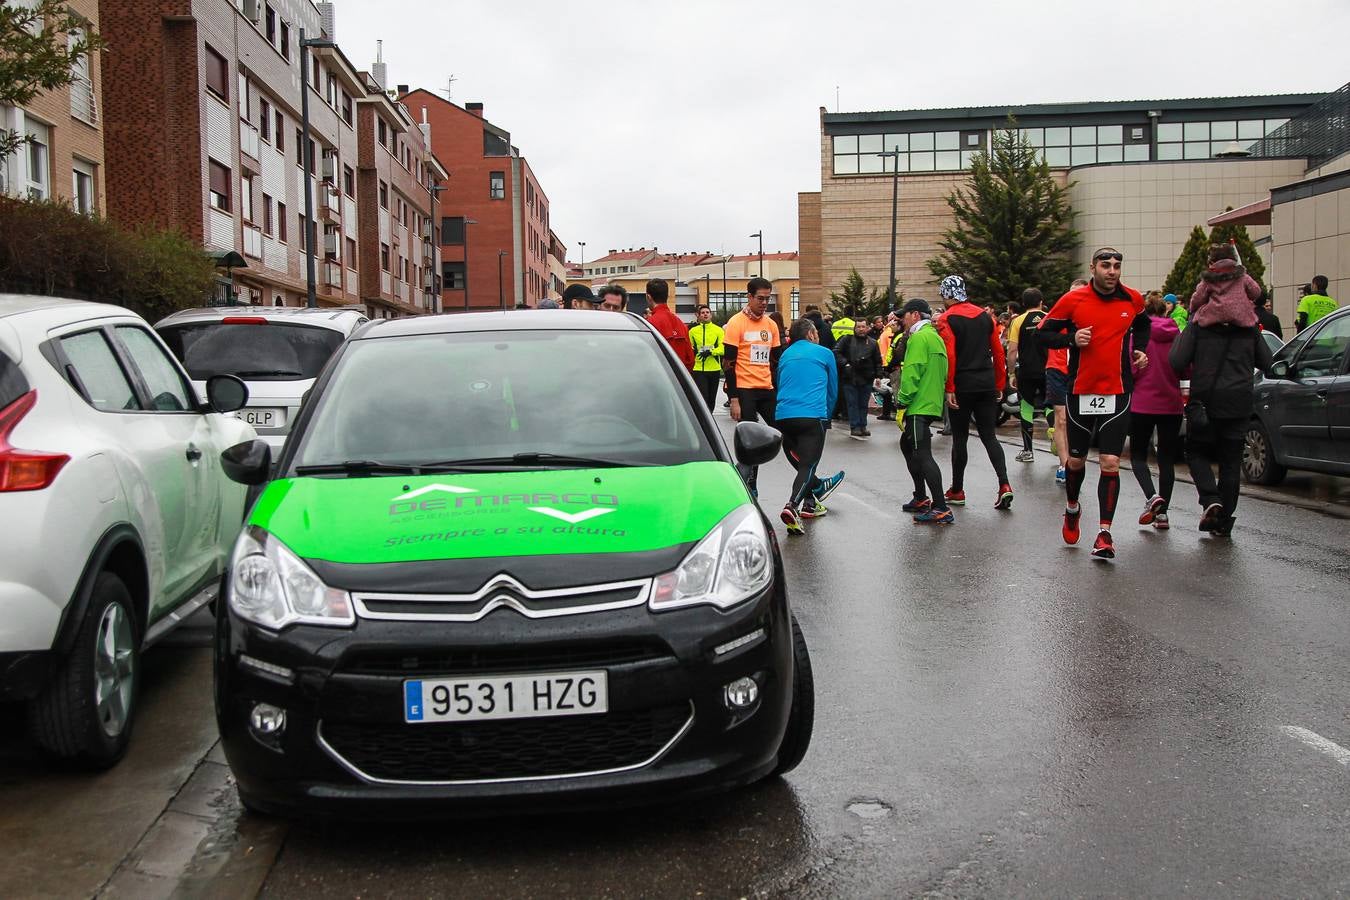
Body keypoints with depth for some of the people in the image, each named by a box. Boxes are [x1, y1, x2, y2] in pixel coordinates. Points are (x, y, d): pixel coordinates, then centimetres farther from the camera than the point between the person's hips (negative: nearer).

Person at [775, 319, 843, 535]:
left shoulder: (785, 355, 22)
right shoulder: (824, 353, 12)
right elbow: (833, 389, 20)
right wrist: (826, 415, 35)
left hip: (782, 416, 5)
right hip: (812, 416, -4)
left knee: (799, 461, 21)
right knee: (807, 465, -9)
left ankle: (810, 503, 36)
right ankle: (792, 506, -32)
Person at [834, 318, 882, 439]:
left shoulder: (872, 343, 9)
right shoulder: (847, 340, 1)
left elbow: (878, 361, 13)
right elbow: (836, 352, -4)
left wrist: (878, 376, 5)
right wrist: (845, 364, -15)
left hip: (867, 379, 3)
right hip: (850, 378, -2)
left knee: (863, 404, 10)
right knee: (853, 403, 0)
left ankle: (862, 426, 18)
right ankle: (854, 427, 4)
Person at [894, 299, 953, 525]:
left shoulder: (919, 337, -12)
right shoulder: (935, 337, 19)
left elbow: (912, 373, -19)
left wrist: (903, 399, -11)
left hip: (919, 405, -11)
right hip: (932, 403, 11)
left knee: (922, 454, -13)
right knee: (907, 445, 23)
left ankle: (941, 509, -17)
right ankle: (921, 498, 31)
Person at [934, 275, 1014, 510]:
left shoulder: (947, 320, -7)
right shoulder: (985, 316, 9)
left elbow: (949, 356, -16)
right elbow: (999, 353, 10)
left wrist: (949, 389, -13)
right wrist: (999, 384, 16)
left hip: (962, 386, -4)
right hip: (987, 385, 4)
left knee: (960, 438, 6)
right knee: (989, 436, 8)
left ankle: (957, 491, 15)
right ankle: (1004, 485, -7)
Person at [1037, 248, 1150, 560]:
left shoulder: (1133, 299, 3)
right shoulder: (1073, 300, -5)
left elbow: (1143, 325, 24)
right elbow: (1043, 332, 2)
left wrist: (1140, 350, 7)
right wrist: (1071, 339, -16)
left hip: (1117, 393, 0)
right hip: (1080, 391, 0)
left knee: (1110, 463, -8)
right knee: (1076, 460, 14)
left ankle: (1104, 533, -3)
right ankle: (1072, 508, 42)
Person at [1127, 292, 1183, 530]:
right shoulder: (1177, 335, 2)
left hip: (1143, 403, -3)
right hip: (1171, 404, 3)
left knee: (1138, 454, 10)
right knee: (1167, 458, 10)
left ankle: (1152, 497, -13)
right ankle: (1162, 512, 9)